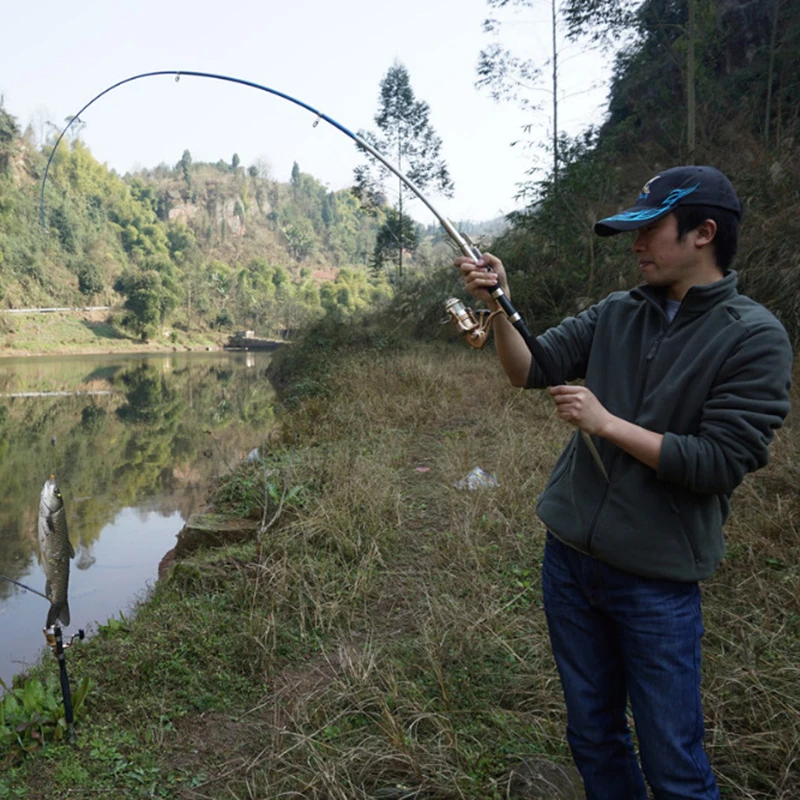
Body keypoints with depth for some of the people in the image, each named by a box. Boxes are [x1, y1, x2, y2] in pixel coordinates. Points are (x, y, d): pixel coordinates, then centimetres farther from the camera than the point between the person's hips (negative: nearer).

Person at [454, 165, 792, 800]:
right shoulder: (615, 314, 4)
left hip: (657, 579, -5)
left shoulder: (756, 337, -11)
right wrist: (500, 305, -15)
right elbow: (528, 371, 0)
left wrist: (607, 423, -17)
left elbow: (722, 463, -17)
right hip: (569, 558, 5)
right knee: (593, 736, 20)